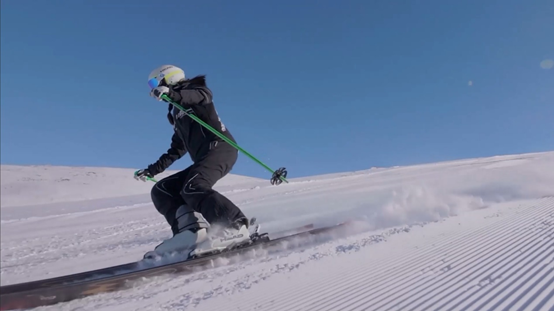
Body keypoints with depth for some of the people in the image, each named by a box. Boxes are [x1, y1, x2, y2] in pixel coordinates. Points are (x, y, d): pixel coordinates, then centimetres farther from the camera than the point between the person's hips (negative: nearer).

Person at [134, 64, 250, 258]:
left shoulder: (192, 88, 12)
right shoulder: (177, 113, 33)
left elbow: (204, 95, -16)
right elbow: (176, 150, 35)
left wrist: (171, 94, -30)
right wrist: (152, 170, 35)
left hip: (219, 147, -9)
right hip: (204, 158, 9)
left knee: (193, 188, -31)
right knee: (161, 191, 1)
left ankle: (236, 227, -33)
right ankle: (192, 230, -19)